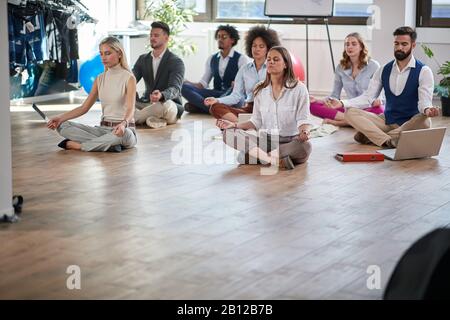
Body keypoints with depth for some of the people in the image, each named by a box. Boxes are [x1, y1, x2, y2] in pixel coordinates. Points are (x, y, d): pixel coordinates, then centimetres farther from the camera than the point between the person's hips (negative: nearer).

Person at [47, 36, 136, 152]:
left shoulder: (128, 78, -7)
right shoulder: (100, 79, 10)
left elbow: (130, 109, -20)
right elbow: (84, 107, 8)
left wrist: (123, 124, -44)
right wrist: (61, 117, -8)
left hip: (124, 130, -5)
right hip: (103, 129, 5)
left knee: (122, 134, -43)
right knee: (63, 126, -14)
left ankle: (76, 145, -27)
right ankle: (107, 144, -25)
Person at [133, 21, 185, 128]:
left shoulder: (176, 62, -6)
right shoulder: (143, 59, 13)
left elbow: (175, 89, -20)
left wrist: (161, 95, -45)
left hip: (169, 104, -5)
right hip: (146, 103, 5)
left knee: (166, 104, -41)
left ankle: (134, 118, -25)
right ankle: (149, 119, -34)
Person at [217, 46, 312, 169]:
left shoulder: (299, 88, -2)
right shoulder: (260, 90, 10)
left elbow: (303, 120, -6)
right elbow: (256, 122, 11)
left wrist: (304, 132, -28)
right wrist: (235, 125, -4)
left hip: (290, 142, -3)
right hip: (265, 141, 3)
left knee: (304, 146, -40)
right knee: (228, 133, -21)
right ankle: (277, 160, -34)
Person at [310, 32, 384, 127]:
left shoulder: (373, 66, -2)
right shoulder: (341, 68, 8)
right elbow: (335, 96, 12)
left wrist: (377, 100, -26)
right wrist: (318, 100, -8)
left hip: (368, 109, -3)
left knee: (378, 110, -41)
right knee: (313, 106, -18)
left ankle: (338, 122, -34)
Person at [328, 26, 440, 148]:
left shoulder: (423, 71, -5)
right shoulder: (384, 70, 8)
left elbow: (424, 101, -16)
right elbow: (368, 97, 4)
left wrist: (427, 110, -42)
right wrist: (342, 103, -12)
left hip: (410, 124, -4)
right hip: (387, 121, 4)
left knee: (424, 121, -39)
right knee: (350, 112, -15)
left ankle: (370, 136, -31)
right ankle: (388, 141, -34)